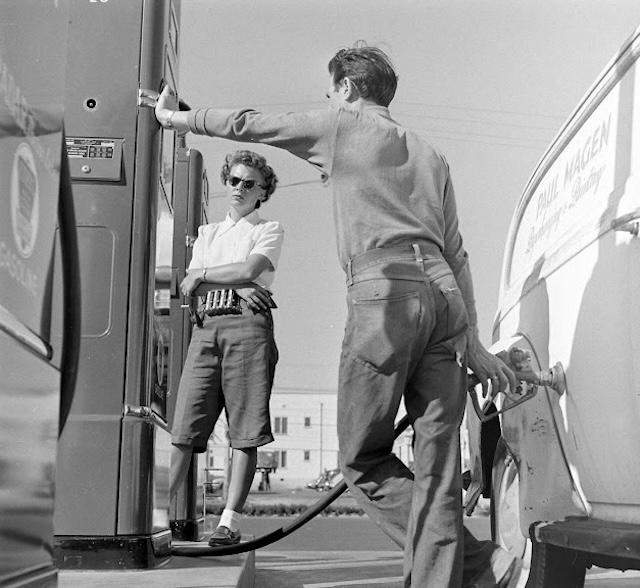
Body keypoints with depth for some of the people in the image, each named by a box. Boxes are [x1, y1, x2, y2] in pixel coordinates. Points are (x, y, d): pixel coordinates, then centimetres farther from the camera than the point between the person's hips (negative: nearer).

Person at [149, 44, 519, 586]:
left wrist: (172, 117, 35)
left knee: (363, 460, 1)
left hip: (384, 295, -6)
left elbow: (246, 125, 19)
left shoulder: (342, 125, 13)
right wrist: (472, 340, 24)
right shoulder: (431, 155, 29)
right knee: (436, 465, 3)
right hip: (445, 298, 6)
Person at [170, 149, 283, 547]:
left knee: (246, 430, -8)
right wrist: (236, 285, -6)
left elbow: (251, 269, -6)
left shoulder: (270, 230, 14)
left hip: (248, 325, -3)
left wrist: (203, 275, 3)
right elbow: (190, 283, 10)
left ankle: (231, 519, -7)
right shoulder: (207, 232, 26)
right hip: (206, 327, 4)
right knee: (185, 424, -5)